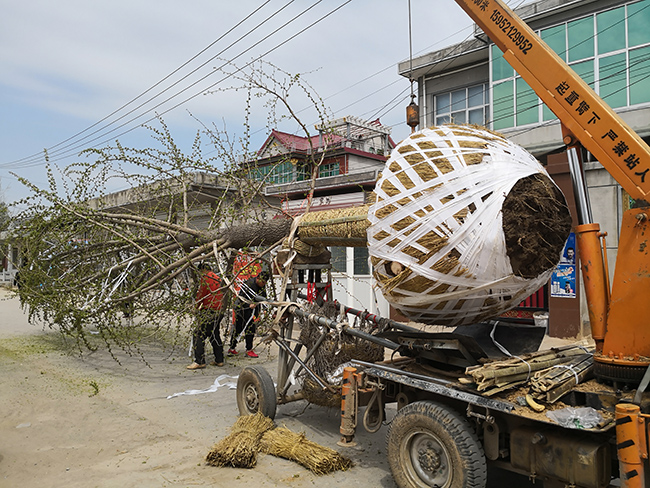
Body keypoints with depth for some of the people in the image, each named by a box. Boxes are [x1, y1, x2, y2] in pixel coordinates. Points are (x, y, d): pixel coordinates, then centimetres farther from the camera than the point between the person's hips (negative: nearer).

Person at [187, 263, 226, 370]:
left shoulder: (205, 278, -8)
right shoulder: (217, 278, 18)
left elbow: (201, 293, -9)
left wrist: (197, 306, 6)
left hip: (209, 312, -9)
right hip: (219, 311, 9)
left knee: (198, 335, -6)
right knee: (215, 335, 17)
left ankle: (199, 361, -9)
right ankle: (219, 360, 19)